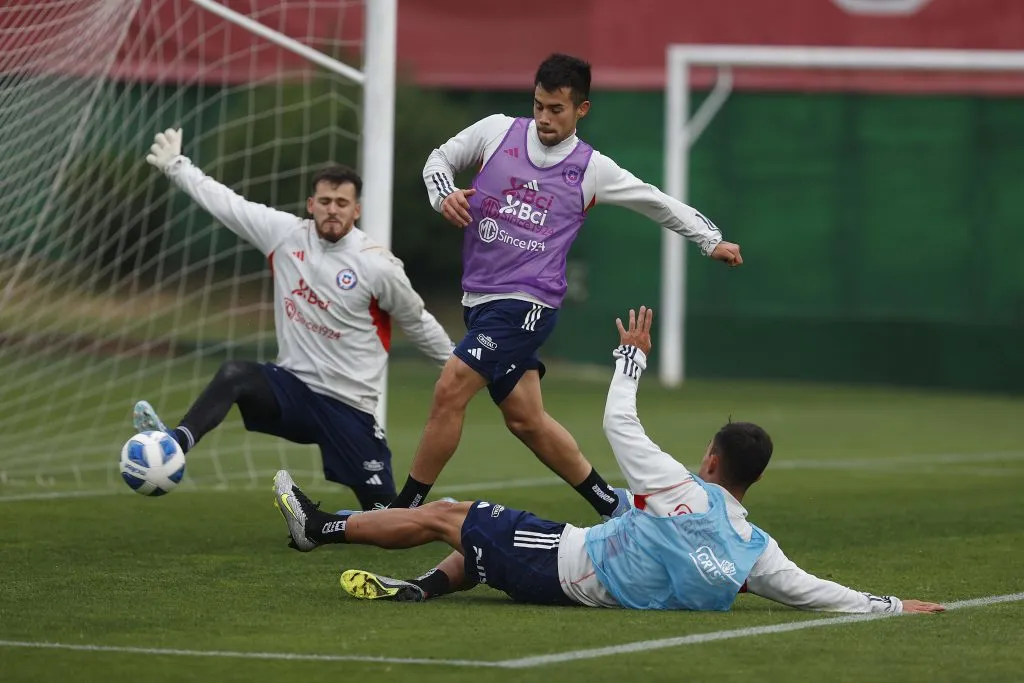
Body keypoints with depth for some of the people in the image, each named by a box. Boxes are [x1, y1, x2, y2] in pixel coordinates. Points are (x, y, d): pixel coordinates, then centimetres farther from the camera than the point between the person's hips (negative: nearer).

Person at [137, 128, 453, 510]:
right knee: (234, 376, -28)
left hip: (349, 405, -3)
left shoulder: (378, 266, -10)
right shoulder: (285, 233, -2)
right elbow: (226, 203, 6)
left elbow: (417, 323, 4)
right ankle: (177, 444, -44)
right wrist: (176, 165, 10)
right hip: (293, 387, 3)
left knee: (384, 512, -1)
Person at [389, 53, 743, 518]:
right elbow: (439, 159, 16)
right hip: (479, 300, 5)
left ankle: (402, 512, -9)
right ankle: (613, 505, 26)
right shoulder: (497, 131, 5)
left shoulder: (592, 169, 1)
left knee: (450, 390, -17)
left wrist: (712, 241, 15)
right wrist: (443, 195, -5)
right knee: (524, 417, 10)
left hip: (527, 302, -4)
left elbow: (659, 203, 13)